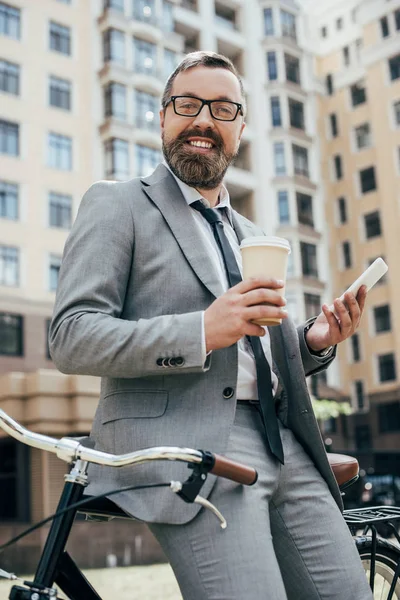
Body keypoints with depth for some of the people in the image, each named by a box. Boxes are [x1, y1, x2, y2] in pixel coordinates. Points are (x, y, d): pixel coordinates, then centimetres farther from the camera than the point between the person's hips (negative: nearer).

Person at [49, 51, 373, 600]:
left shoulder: (251, 237, 24)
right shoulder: (117, 204, 4)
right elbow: (71, 338, -9)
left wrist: (315, 342, 7)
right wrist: (202, 331, -21)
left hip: (285, 446, 7)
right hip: (184, 445, -6)